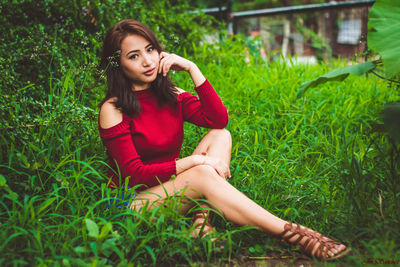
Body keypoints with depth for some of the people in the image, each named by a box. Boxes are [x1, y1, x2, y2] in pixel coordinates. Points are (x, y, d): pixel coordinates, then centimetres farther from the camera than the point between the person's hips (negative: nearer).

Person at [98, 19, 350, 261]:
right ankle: (296, 235, -32)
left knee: (220, 136, -13)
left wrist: (192, 68, -13)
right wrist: (195, 161, -23)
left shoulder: (171, 96, 6)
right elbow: (134, 174, -18)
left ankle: (202, 221, -28)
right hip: (134, 203, -6)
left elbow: (219, 119, -9)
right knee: (203, 174, -32)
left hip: (173, 190, 6)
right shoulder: (113, 109, -12)